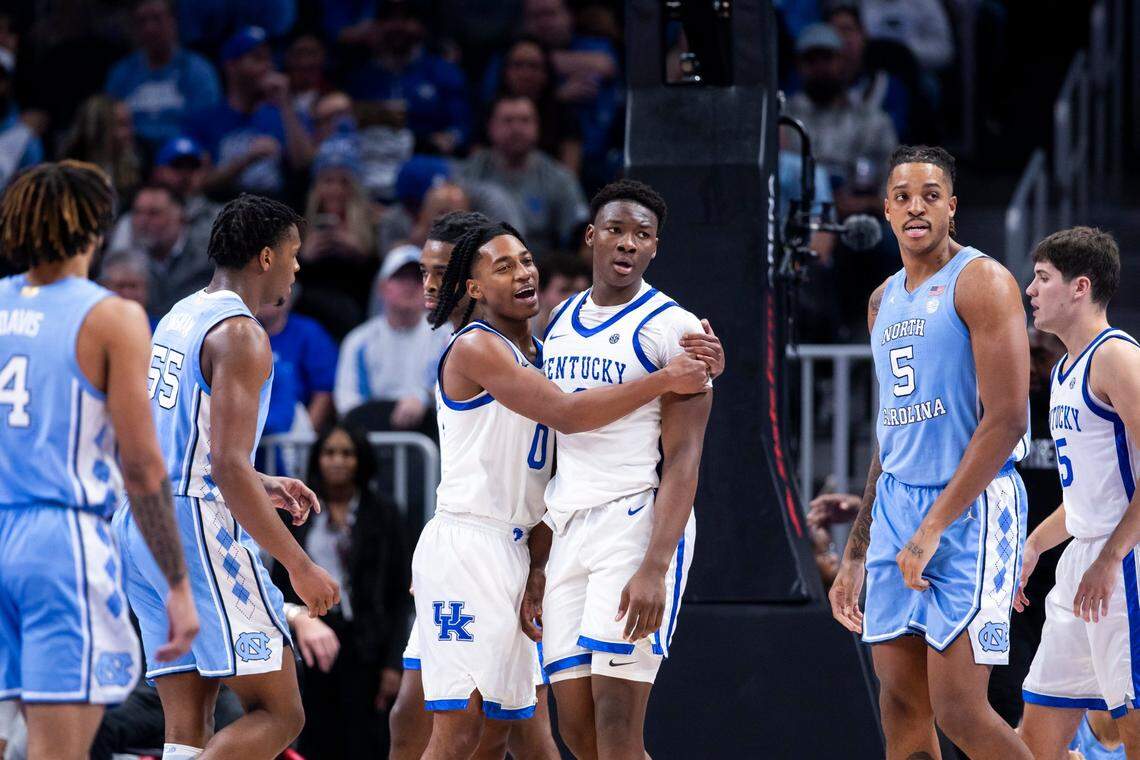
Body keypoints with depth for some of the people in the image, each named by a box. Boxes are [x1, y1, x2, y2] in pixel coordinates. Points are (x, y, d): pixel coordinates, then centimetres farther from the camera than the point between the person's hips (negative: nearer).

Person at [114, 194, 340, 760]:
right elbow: (228, 466, -20)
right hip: (198, 527, -9)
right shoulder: (241, 335, -12)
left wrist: (262, 487, 29)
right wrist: (298, 565, -17)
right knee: (278, 713, -5)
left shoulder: (177, 319, 17)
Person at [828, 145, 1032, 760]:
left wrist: (934, 527, -19)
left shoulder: (980, 282, -9)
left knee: (958, 710, -14)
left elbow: (1007, 419, -16)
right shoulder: (884, 301, 17)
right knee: (901, 702, 5)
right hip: (896, 503, 8)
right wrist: (854, 556, 20)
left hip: (971, 505, -8)